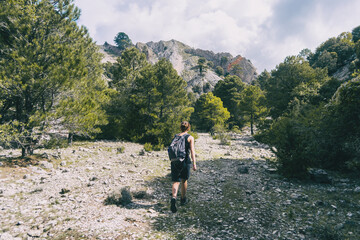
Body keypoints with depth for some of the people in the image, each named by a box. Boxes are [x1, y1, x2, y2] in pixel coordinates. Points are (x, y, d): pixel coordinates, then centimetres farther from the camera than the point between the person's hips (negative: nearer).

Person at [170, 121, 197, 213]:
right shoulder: (190, 138, -2)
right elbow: (192, 151, -10)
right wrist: (194, 163, -13)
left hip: (175, 161, 2)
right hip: (185, 161, -2)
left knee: (176, 181, 2)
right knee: (184, 180, 17)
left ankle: (173, 198, -22)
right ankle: (183, 199, 32)